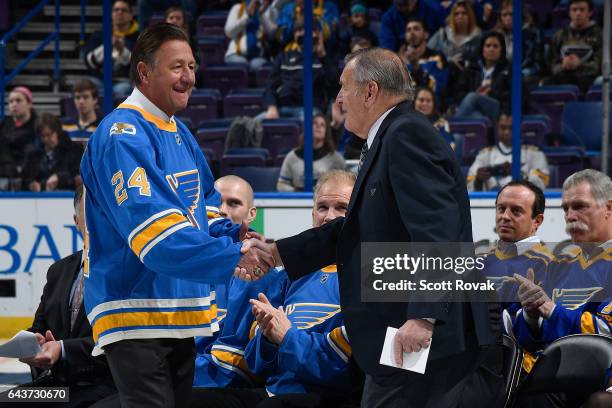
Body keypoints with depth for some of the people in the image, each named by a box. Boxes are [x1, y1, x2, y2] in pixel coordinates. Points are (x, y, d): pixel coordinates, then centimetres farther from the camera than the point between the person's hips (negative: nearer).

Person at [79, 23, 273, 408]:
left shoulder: (181, 134, 15)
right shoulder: (123, 135, -16)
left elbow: (206, 208, 21)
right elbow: (154, 230, -26)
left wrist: (234, 234, -1)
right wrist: (233, 255, -27)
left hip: (180, 315, 10)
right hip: (135, 318, -10)